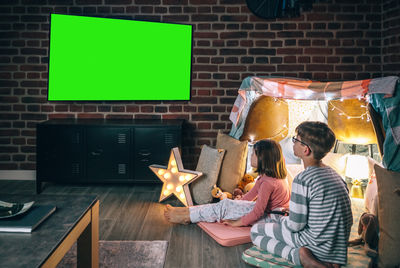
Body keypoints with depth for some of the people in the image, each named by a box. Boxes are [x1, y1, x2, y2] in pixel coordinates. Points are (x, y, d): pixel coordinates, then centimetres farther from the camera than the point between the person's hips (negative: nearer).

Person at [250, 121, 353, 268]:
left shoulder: (303, 179, -21)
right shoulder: (334, 174, 5)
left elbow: (295, 225, -19)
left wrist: (281, 220, 6)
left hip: (318, 245, -9)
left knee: (256, 231, 7)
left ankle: (299, 255, -12)